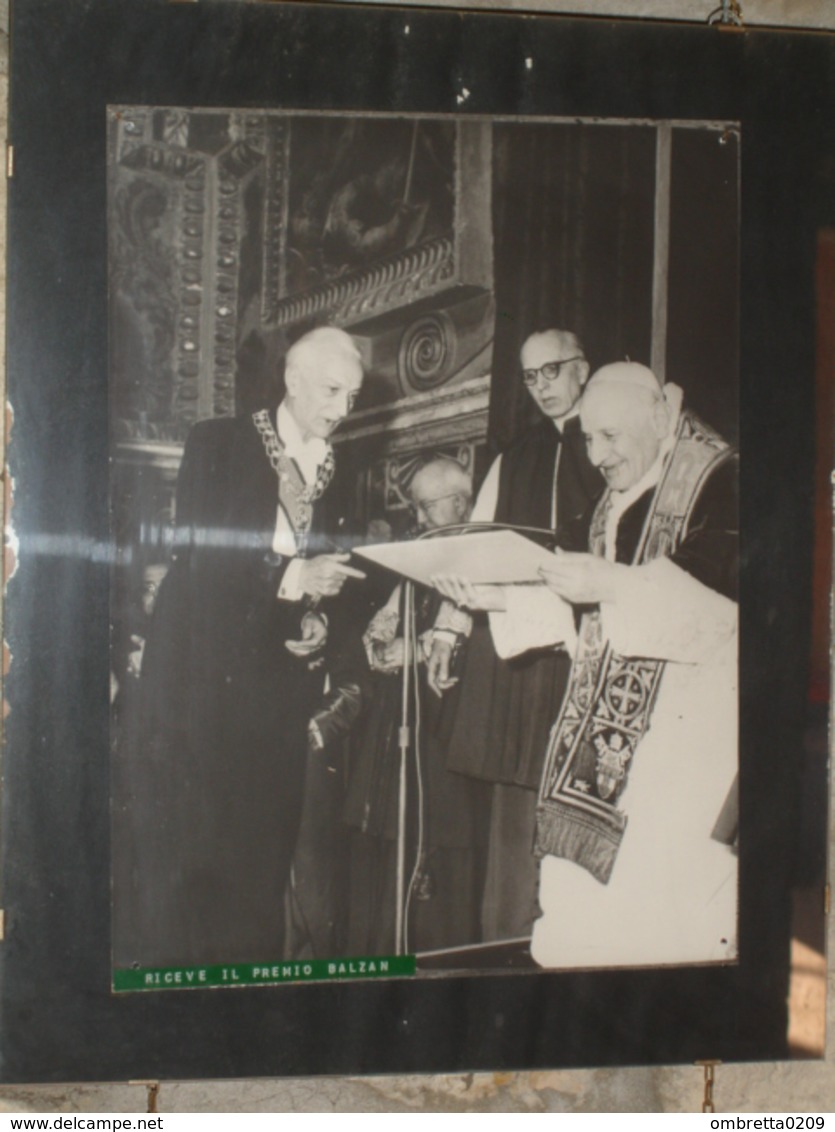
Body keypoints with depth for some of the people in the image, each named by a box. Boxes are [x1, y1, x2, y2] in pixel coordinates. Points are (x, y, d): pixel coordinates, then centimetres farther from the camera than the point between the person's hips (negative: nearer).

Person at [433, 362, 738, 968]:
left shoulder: (720, 480, -8)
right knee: (580, 892, 5)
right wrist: (500, 597, 3)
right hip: (607, 712, 7)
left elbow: (728, 597, -21)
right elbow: (582, 605, 17)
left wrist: (615, 584, -26)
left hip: (689, 724, -7)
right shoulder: (616, 497, 15)